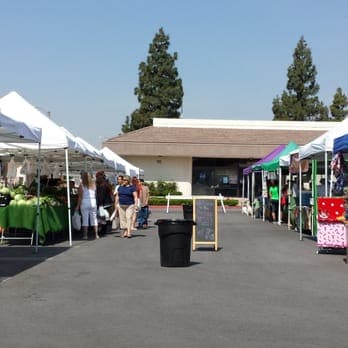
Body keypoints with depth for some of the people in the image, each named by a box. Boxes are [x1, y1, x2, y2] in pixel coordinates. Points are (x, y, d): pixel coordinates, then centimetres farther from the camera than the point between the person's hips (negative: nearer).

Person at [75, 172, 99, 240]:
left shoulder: (82, 185, -5)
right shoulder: (93, 184, 5)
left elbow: (80, 197, -6)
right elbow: (95, 195, 2)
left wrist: (78, 205, -2)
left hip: (84, 202, -3)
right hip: (93, 202, 3)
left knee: (85, 219, 2)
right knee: (94, 218, 7)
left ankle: (85, 235, 3)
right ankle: (96, 235, 7)